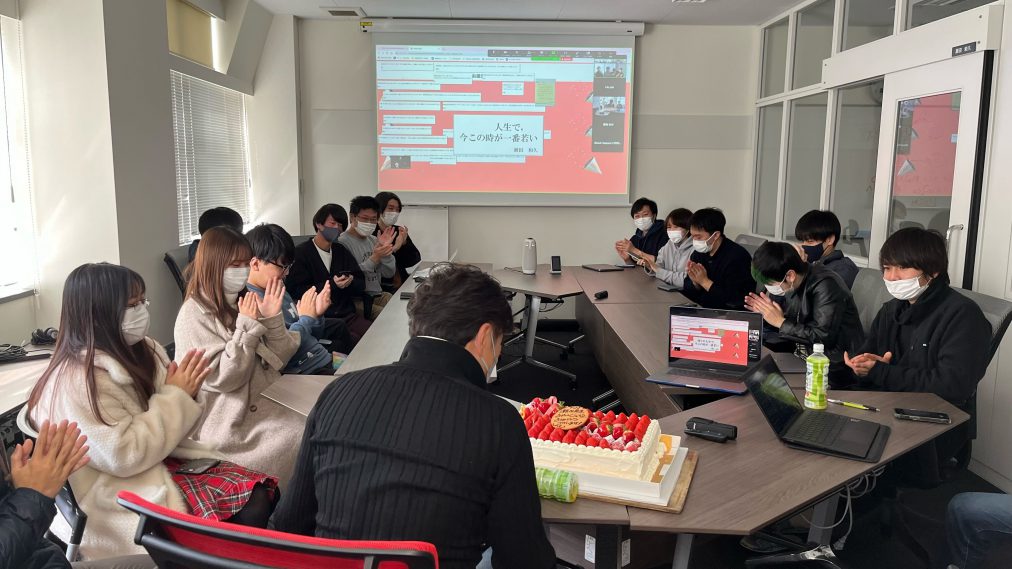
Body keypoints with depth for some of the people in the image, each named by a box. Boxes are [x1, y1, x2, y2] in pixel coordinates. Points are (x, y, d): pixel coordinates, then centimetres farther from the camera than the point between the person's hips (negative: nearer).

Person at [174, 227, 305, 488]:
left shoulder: (242, 302, 8)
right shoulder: (194, 315, -10)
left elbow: (278, 360, 6)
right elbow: (223, 378, -17)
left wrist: (273, 319, -10)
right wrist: (247, 326, -19)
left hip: (269, 399, 7)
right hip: (235, 422, -7)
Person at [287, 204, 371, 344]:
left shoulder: (341, 251, 20)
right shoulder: (301, 253, 2)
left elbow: (361, 285, 15)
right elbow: (298, 291, -7)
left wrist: (351, 282, -9)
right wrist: (331, 285, -16)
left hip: (348, 315, 6)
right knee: (354, 341, -30)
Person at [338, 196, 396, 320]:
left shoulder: (373, 240, 15)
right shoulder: (342, 242, -9)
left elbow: (389, 274, 10)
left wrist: (386, 249, -5)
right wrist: (374, 258, -22)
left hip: (377, 294, 8)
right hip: (356, 300, -7)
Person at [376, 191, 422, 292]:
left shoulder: (400, 231, 13)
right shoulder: (371, 234, -7)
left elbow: (416, 259, 6)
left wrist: (404, 243, -9)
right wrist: (394, 248, -22)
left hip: (402, 285, 6)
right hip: (382, 287, -6)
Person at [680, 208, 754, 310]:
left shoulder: (737, 257, -18)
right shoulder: (698, 253, 3)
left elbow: (735, 302, -21)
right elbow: (687, 292, 9)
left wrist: (704, 281, -20)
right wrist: (695, 282, -13)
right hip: (700, 309, 7)